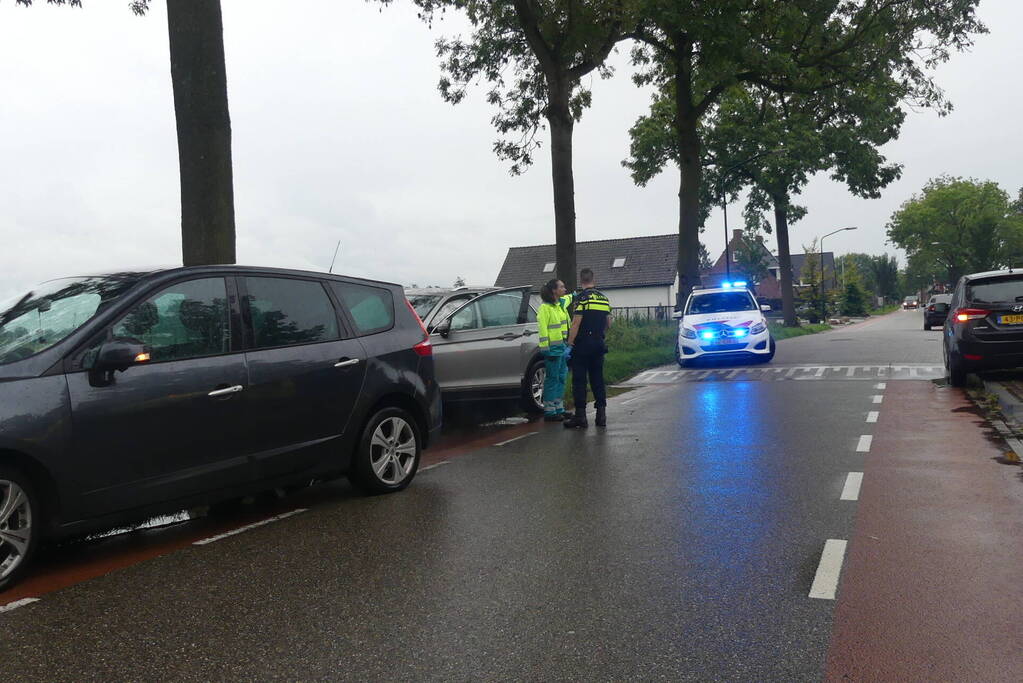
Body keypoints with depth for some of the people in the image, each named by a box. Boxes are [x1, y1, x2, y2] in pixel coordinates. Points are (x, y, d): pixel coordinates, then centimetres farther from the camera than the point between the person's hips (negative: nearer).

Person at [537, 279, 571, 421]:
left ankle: (559, 409, 20)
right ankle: (549, 411, 0)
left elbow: (569, 297, 40)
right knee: (552, 379, -5)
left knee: (561, 378, 12)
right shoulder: (545, 307, -11)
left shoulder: (562, 304, 14)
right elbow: (543, 329, -16)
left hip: (563, 347, 9)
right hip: (553, 348, -9)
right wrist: (546, 349, -19)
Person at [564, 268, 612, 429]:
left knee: (579, 380, -2)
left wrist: (570, 344, -13)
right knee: (597, 379, 12)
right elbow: (608, 323, 15)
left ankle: (580, 417, -4)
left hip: (582, 345, -6)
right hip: (599, 345, 6)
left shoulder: (582, 297, -10)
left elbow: (576, 323, -16)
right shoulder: (604, 298, 11)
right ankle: (601, 415, 11)